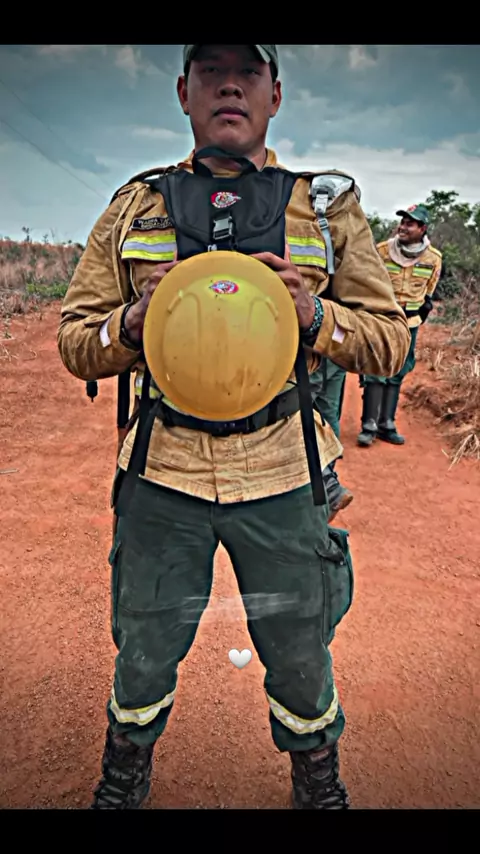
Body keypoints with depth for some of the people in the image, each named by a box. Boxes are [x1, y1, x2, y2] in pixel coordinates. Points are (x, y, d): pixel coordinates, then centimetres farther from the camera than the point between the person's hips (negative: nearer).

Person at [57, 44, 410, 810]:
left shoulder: (328, 209, 4)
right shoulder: (132, 209, 6)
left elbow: (390, 342, 2)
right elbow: (74, 341, 5)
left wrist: (315, 315, -18)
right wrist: (133, 322, -16)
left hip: (281, 475, 0)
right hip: (163, 472, 1)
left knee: (301, 659, 17)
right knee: (144, 654, 18)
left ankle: (317, 784, 51)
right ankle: (125, 778, 52)